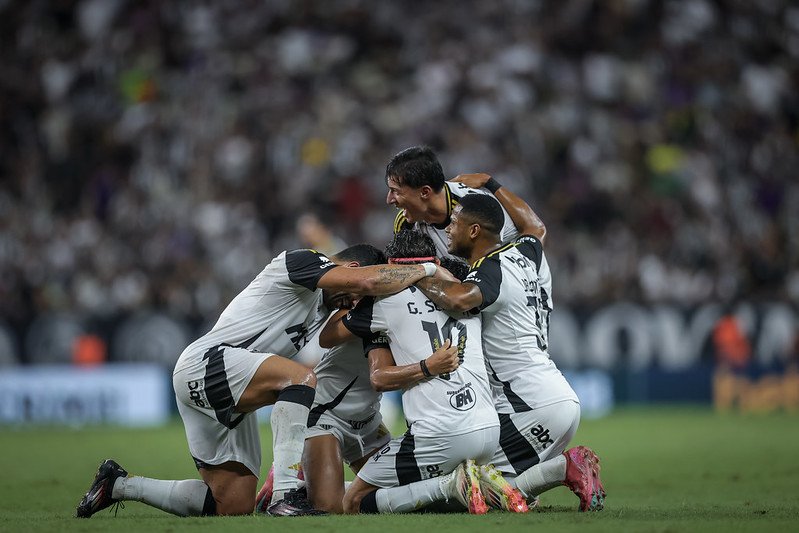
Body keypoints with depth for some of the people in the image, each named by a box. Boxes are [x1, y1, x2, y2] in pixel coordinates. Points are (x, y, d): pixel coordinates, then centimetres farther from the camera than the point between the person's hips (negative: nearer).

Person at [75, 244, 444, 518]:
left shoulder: (324, 307, 21)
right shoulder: (300, 262, -10)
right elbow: (368, 281, -22)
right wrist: (427, 269, -13)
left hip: (229, 404, 10)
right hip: (205, 361, -10)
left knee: (233, 505, 4)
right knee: (301, 378, -31)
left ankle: (119, 485, 21)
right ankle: (286, 498, -36)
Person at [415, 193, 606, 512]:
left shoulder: (491, 271, -13)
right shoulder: (526, 255, 13)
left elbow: (458, 299, -36)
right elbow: (536, 228, 38)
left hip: (534, 406, -9)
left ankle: (565, 469, -13)